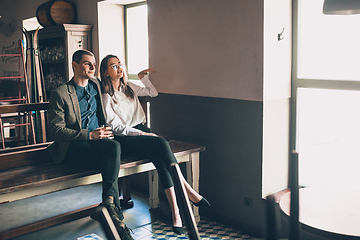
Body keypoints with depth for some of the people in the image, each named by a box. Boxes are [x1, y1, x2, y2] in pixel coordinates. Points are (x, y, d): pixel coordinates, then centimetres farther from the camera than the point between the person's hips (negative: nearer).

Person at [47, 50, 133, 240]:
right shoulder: (59, 94, -3)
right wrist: (89, 135, -19)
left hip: (97, 139, 5)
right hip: (72, 146, -5)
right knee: (110, 162, -31)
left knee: (114, 146, -31)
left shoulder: (96, 85, 15)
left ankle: (108, 202, -29)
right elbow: (57, 130, -9)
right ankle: (117, 217, -28)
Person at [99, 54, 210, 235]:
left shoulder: (129, 87, 16)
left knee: (160, 158, -26)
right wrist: (140, 134, -18)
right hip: (123, 139, -5)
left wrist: (142, 77, 20)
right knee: (162, 144, -30)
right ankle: (188, 190, -23)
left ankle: (175, 212, -28)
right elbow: (116, 127, -10)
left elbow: (153, 93, 28)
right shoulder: (106, 96, -3)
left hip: (141, 130, 5)